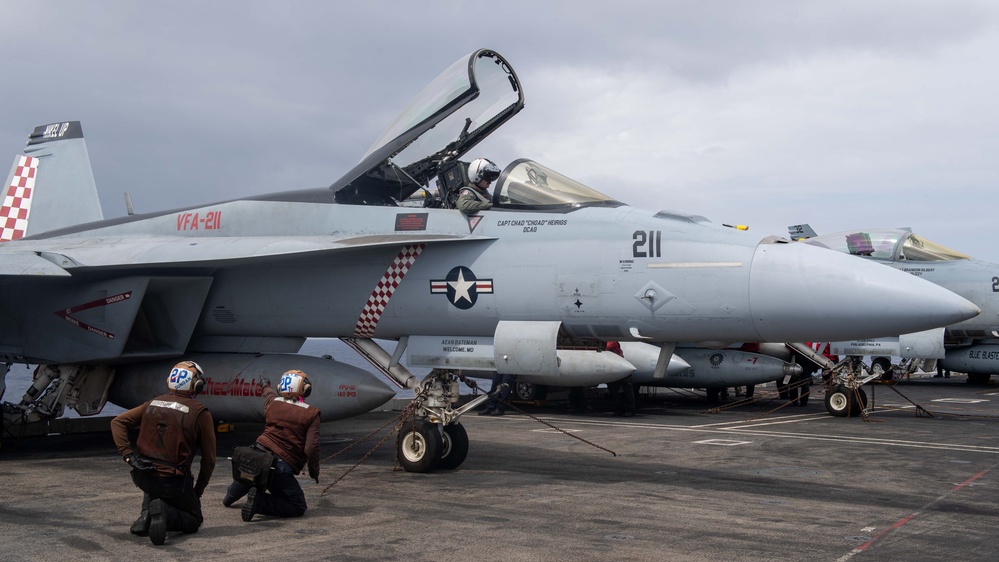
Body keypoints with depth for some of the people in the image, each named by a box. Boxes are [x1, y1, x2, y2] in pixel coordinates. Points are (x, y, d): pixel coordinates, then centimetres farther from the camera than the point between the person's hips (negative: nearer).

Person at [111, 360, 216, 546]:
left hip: (142, 477, 5)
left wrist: (129, 455, -2)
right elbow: (209, 459, -2)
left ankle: (146, 514, 11)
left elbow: (117, 422, 5)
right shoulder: (201, 413, -5)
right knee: (193, 520, 17)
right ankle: (166, 513, -15)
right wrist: (198, 491, 12)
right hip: (174, 482, -5)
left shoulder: (152, 404, 8)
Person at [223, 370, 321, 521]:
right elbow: (311, 448, -13)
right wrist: (314, 472, 5)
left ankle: (230, 496, 56)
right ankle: (259, 501, -14)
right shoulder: (311, 413, -7)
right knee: (298, 507, 3)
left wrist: (266, 386, 62)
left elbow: (269, 393, 36)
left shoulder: (273, 402, 8)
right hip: (280, 467, -6)